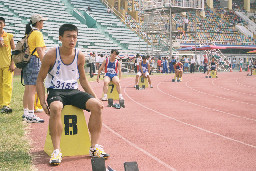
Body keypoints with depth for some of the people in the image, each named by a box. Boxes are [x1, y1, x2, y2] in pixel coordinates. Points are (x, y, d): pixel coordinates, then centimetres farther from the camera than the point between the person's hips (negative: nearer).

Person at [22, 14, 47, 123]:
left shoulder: (28, 33, 17)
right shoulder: (37, 33, -8)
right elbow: (39, 50, -16)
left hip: (26, 61, 9)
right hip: (34, 61, -9)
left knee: (27, 89, 13)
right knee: (32, 89, -10)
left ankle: (26, 113, 19)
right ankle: (31, 115, -12)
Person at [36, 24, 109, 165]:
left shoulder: (80, 56, 3)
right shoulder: (51, 55, -7)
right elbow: (40, 80, -1)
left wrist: (95, 97, 6)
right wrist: (43, 102, -14)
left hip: (74, 91, 4)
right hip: (55, 91, -4)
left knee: (96, 105, -22)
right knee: (55, 108, -39)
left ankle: (94, 147, -14)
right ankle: (56, 150, -32)